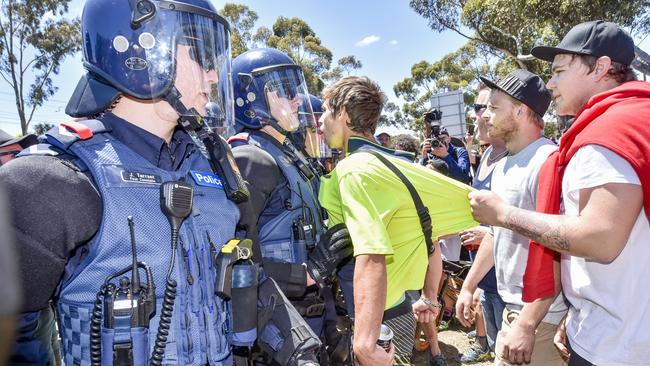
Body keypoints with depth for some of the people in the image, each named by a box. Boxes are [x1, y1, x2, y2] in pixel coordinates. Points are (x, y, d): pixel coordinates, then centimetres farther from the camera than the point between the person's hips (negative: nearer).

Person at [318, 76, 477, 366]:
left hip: (375, 321, -8)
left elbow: (370, 258, -32)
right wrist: (429, 298, 21)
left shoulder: (352, 169, -19)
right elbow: (426, 238, 14)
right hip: (398, 311, 9)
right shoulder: (394, 164, 9)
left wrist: (365, 342, -34)